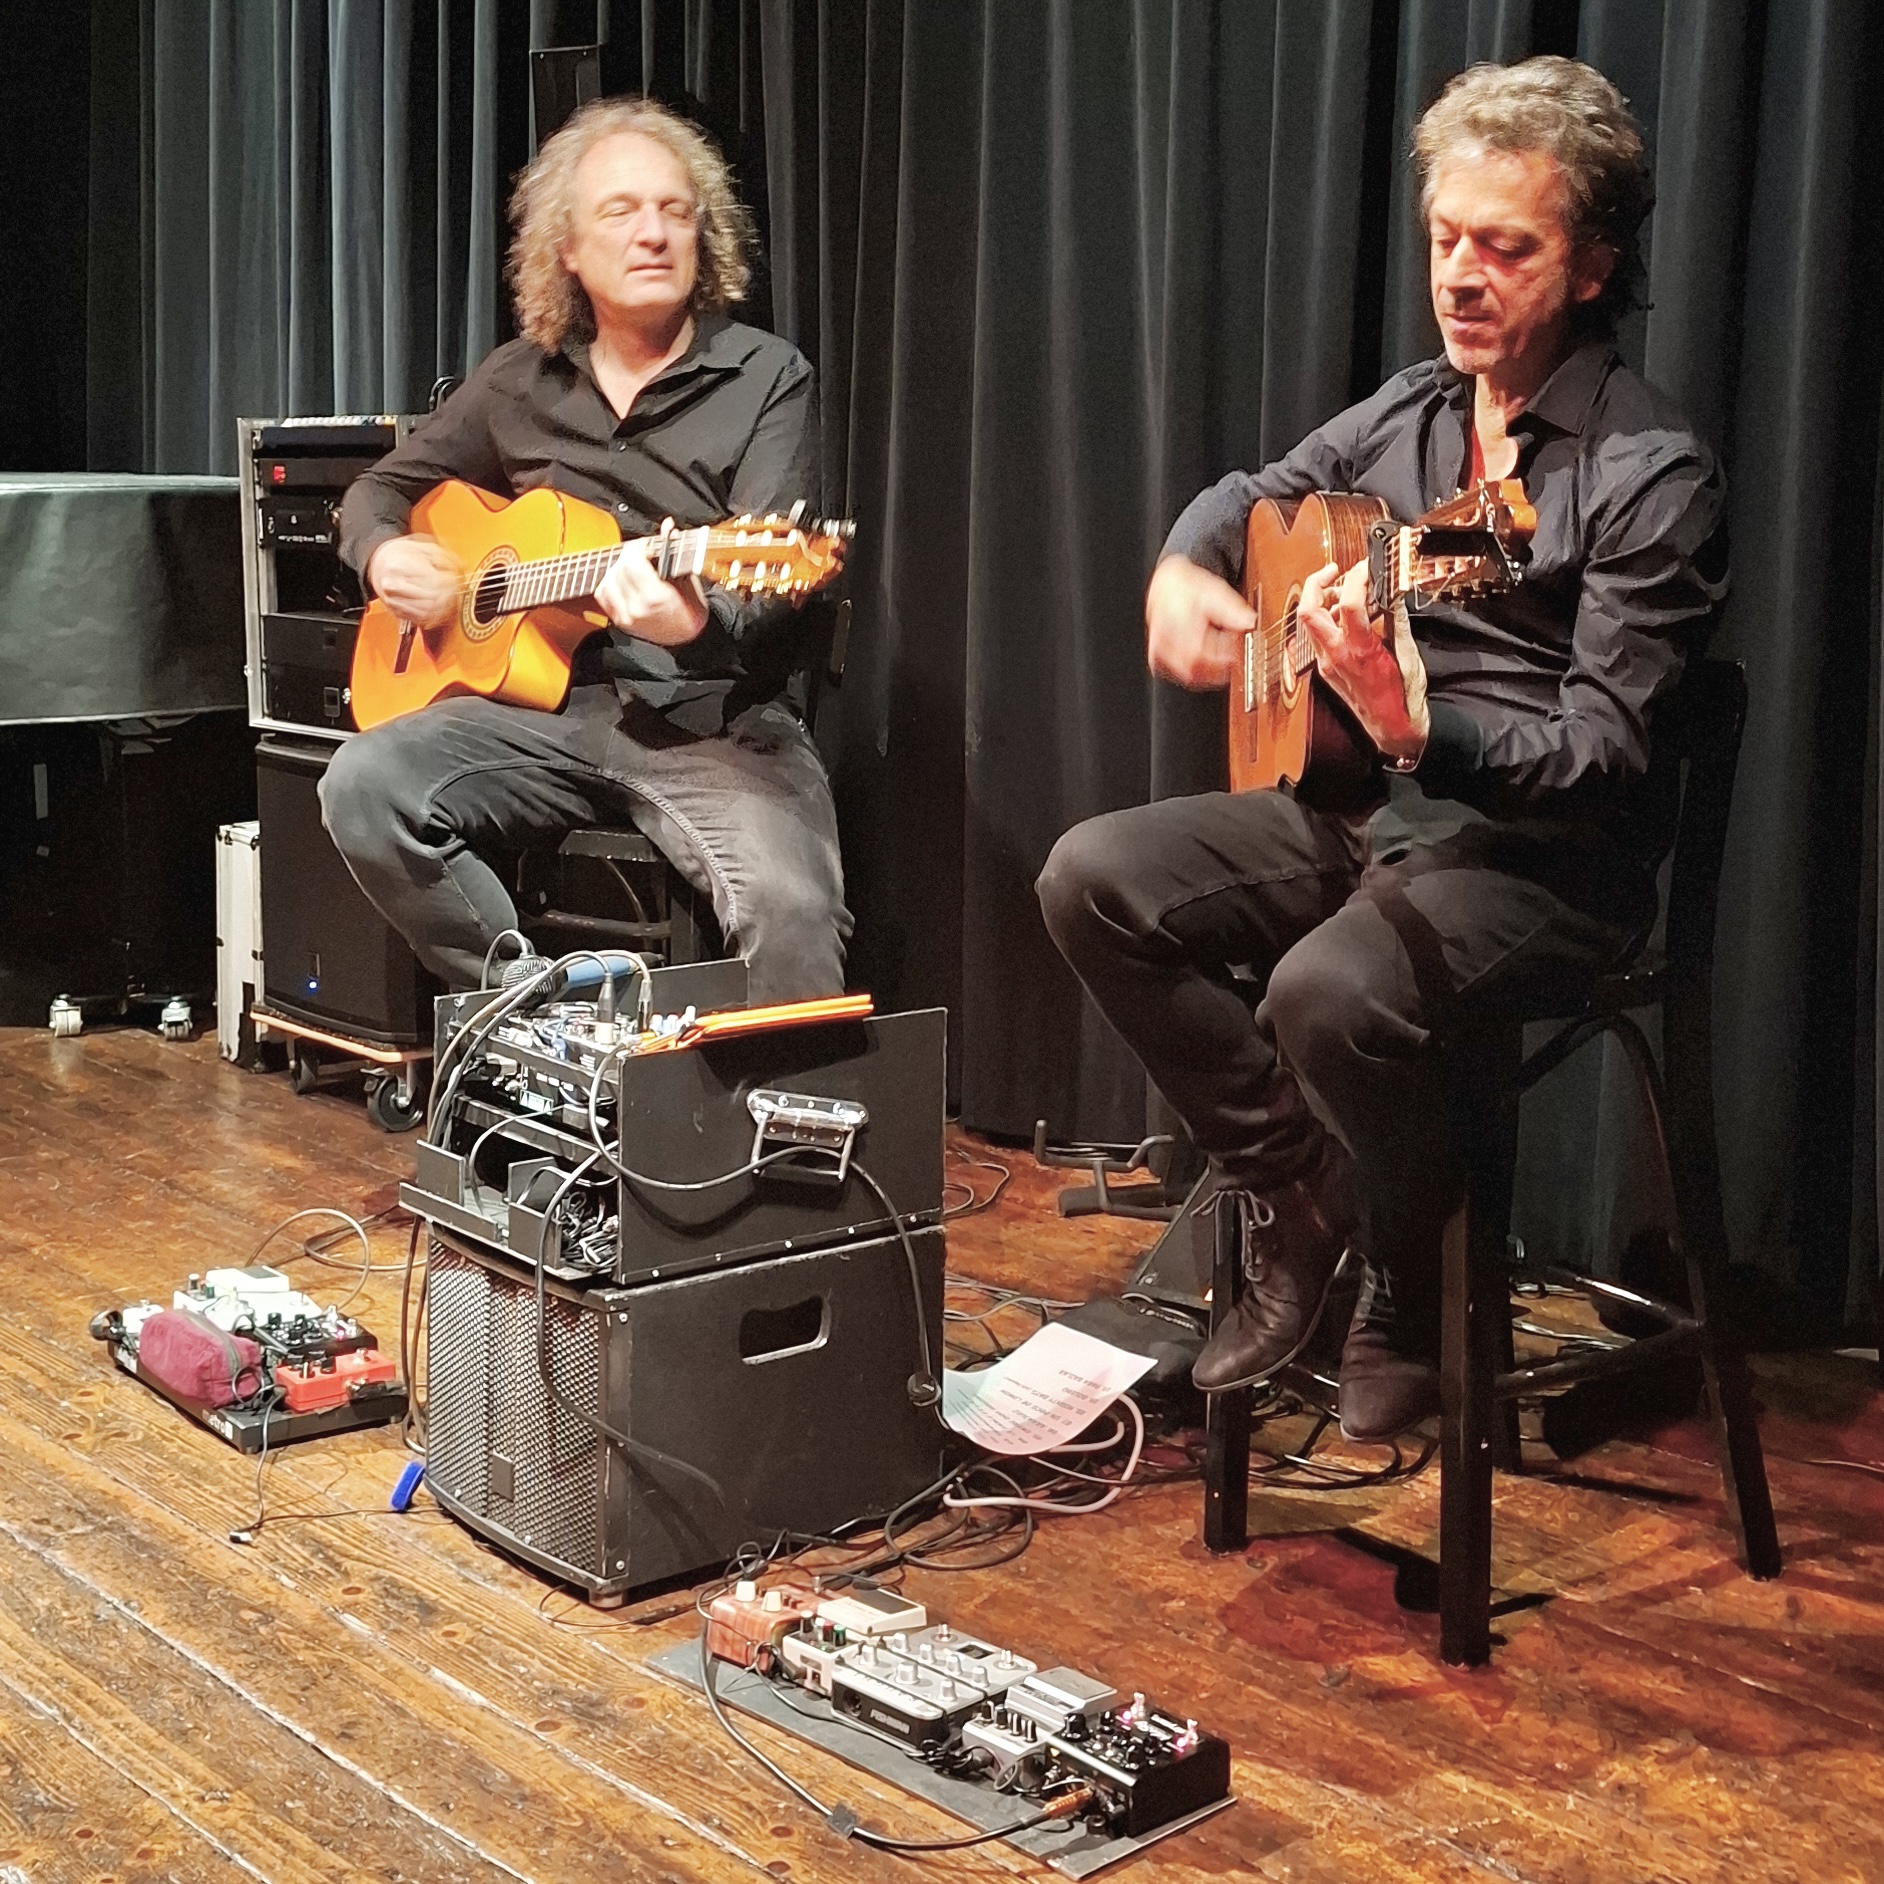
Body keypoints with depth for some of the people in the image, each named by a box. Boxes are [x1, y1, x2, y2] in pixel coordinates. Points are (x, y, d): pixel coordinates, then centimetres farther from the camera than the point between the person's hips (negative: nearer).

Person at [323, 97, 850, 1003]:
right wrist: (385, 554, 3)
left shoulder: (767, 378, 1)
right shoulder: (521, 381, 14)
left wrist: (697, 626, -34)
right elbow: (382, 486, 27)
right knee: (364, 785, -24)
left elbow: (773, 596, -10)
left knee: (792, 908, -32)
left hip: (711, 716, -4)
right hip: (544, 704, 4)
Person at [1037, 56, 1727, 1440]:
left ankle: (1419, 1311, -4)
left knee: (1334, 992, -35)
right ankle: (1301, 1196, 2)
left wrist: (1418, 729, -38)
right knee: (1093, 878, -9)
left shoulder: (1652, 472, -14)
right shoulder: (1409, 412, 7)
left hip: (1544, 857, -7)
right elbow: (1251, 493, 25)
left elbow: (1605, 756, -21)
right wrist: (1181, 576, 2)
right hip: (1356, 807, 7)